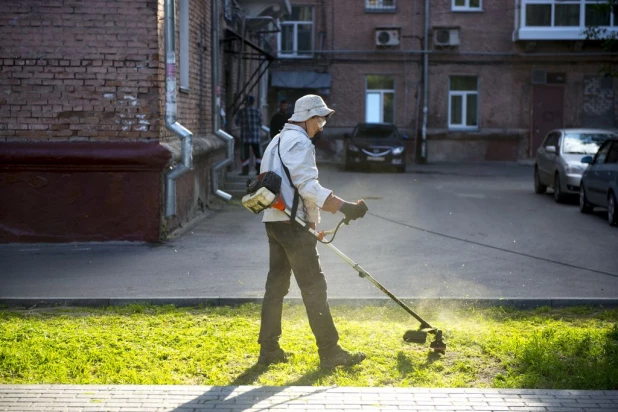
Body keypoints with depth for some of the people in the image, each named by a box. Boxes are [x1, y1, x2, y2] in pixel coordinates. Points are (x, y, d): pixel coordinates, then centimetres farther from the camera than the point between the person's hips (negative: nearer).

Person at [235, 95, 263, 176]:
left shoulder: (241, 111, -5)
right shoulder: (258, 112, 4)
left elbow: (237, 123, 6)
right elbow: (260, 125, 9)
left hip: (245, 136, -3)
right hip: (256, 136, 3)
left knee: (245, 154, 2)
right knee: (257, 154, 10)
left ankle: (245, 170, 0)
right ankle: (259, 170, 4)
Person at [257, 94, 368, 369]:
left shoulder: (277, 142, 22)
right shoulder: (299, 143, -11)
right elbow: (308, 187, -21)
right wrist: (344, 207, -25)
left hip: (273, 221, 10)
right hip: (293, 223, -10)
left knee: (276, 284, 12)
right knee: (313, 287, -8)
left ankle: (269, 349, 15)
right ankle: (329, 352, -7)